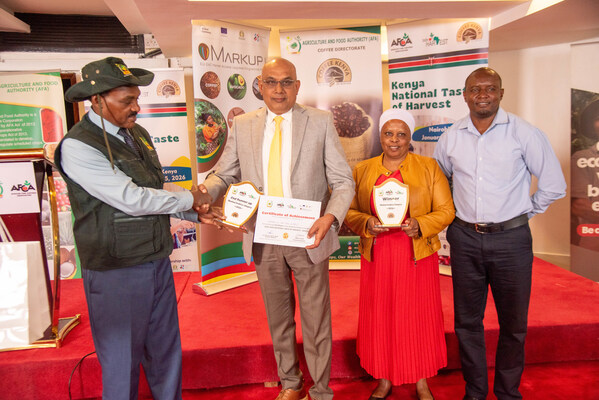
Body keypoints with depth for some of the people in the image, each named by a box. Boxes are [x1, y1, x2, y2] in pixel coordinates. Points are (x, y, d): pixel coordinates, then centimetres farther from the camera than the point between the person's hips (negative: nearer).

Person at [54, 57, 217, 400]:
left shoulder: (138, 134, 8)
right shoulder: (77, 146, -17)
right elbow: (132, 199, -23)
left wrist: (195, 211, 0)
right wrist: (190, 198, -12)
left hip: (158, 261, 7)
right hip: (117, 272, -7)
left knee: (166, 349, 20)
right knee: (123, 360, 10)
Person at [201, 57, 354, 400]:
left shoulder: (321, 121, -2)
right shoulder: (243, 125, 5)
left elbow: (343, 181, -5)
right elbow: (224, 174, 7)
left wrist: (330, 217, -24)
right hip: (263, 240, 3)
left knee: (316, 320, 11)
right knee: (278, 319, 19)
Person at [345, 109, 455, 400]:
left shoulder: (429, 167, 2)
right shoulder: (362, 170, 6)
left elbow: (446, 210, -1)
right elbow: (349, 212, 5)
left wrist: (420, 225, -18)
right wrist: (367, 223, -15)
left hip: (417, 257, -1)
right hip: (376, 257, 2)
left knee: (418, 317, 7)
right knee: (379, 317, 8)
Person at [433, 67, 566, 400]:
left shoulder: (523, 132, -5)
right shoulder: (451, 137, 3)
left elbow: (554, 185, 2)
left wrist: (524, 212, 4)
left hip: (511, 239, -2)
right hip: (464, 239, 3)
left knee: (513, 323, 9)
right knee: (467, 321, 11)